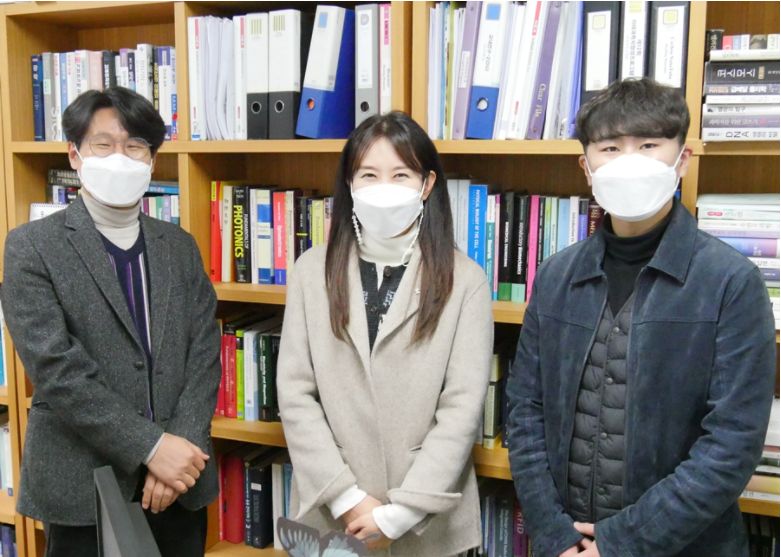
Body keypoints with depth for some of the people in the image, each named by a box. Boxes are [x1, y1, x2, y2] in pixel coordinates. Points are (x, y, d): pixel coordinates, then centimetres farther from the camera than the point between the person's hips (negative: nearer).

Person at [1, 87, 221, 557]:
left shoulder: (180, 246, 7)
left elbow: (204, 354, 1)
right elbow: (56, 367, -13)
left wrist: (182, 448, -12)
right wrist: (150, 446, -17)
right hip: (83, 487, -3)